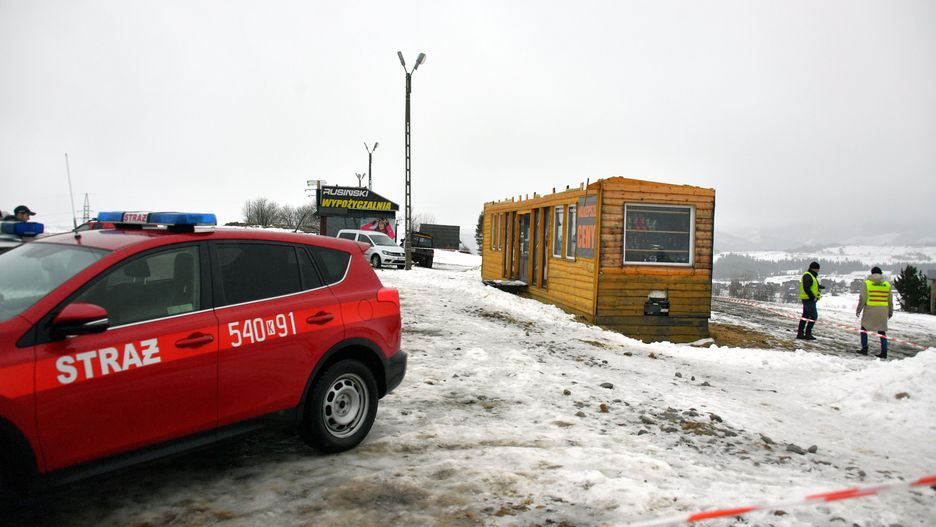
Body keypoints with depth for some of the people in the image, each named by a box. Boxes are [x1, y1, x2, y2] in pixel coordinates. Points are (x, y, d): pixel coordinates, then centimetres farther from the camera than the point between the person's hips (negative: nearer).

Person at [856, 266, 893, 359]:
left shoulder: (867, 283, -6)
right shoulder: (887, 284, 5)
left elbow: (862, 299, -7)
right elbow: (890, 300, 10)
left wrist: (858, 310, 1)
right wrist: (890, 312, 20)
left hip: (870, 310, -3)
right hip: (883, 311, 3)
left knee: (864, 328, 12)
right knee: (882, 331, 9)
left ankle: (864, 348, 9)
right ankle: (884, 352, 6)